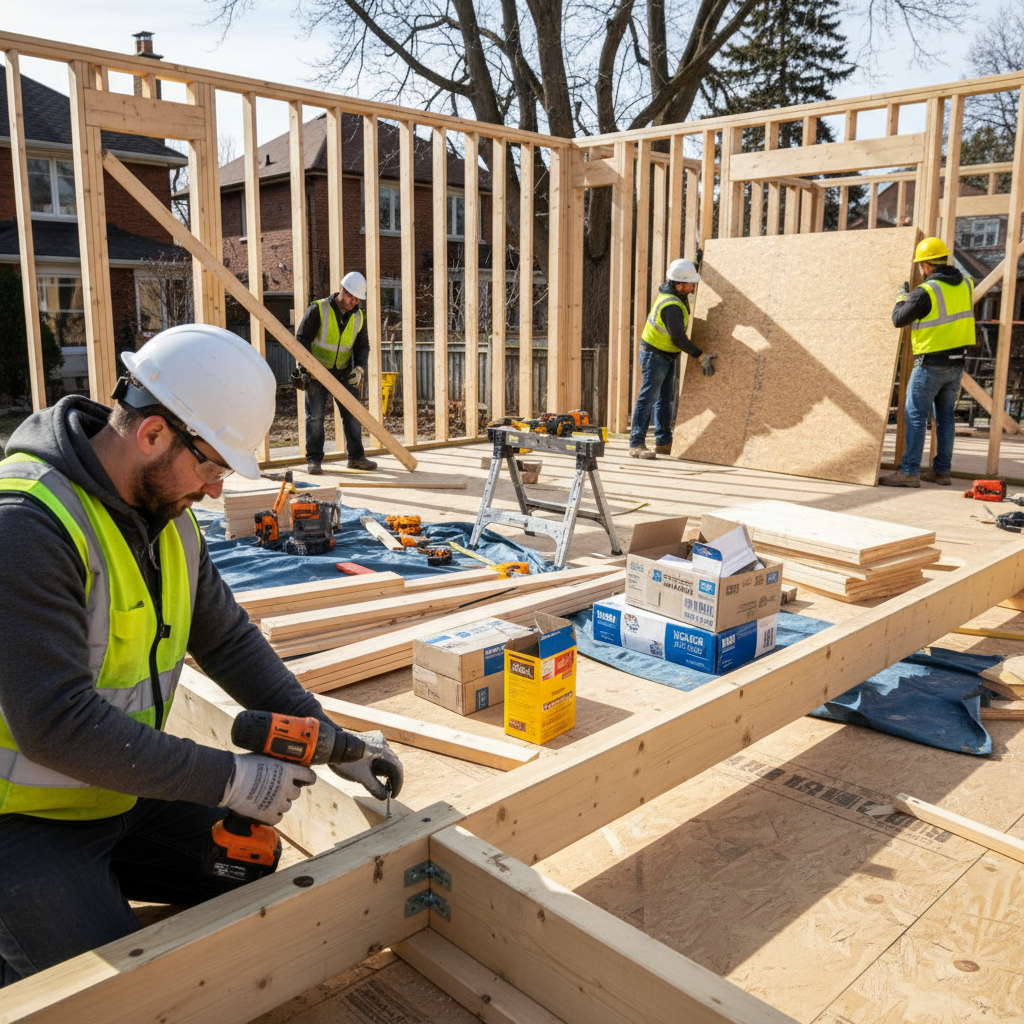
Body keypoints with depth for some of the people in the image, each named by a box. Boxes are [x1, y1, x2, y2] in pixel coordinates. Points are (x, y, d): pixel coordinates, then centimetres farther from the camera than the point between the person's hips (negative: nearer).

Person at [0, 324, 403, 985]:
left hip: (119, 792, 8)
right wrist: (228, 780, -27)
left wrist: (333, 741, -2)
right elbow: (58, 723, -31)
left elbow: (229, 643, 5)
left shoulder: (168, 515, 0)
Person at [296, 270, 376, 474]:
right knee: (315, 415, -6)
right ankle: (313, 459, 2)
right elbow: (301, 339, -11)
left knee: (352, 414, 3)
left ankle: (356, 457, 13)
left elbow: (362, 346, 6)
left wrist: (359, 367, -13)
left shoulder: (358, 317, 2)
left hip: (343, 373, 4)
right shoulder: (318, 310, -11)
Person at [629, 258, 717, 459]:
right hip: (654, 354, -10)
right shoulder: (672, 306, -27)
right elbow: (678, 338, -24)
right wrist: (701, 356, -18)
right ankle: (636, 444, -8)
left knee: (666, 399, 12)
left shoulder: (666, 289, -1)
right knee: (648, 398, -9)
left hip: (668, 356, 10)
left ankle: (663, 442, 17)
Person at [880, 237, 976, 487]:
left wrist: (902, 297, 9)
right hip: (957, 363, 7)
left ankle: (909, 472, -7)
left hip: (931, 364, -7)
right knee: (945, 417, 13)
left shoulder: (925, 292, -18)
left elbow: (898, 320, -9)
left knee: (915, 416, -4)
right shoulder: (966, 285, 5)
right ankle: (942, 471, 17)